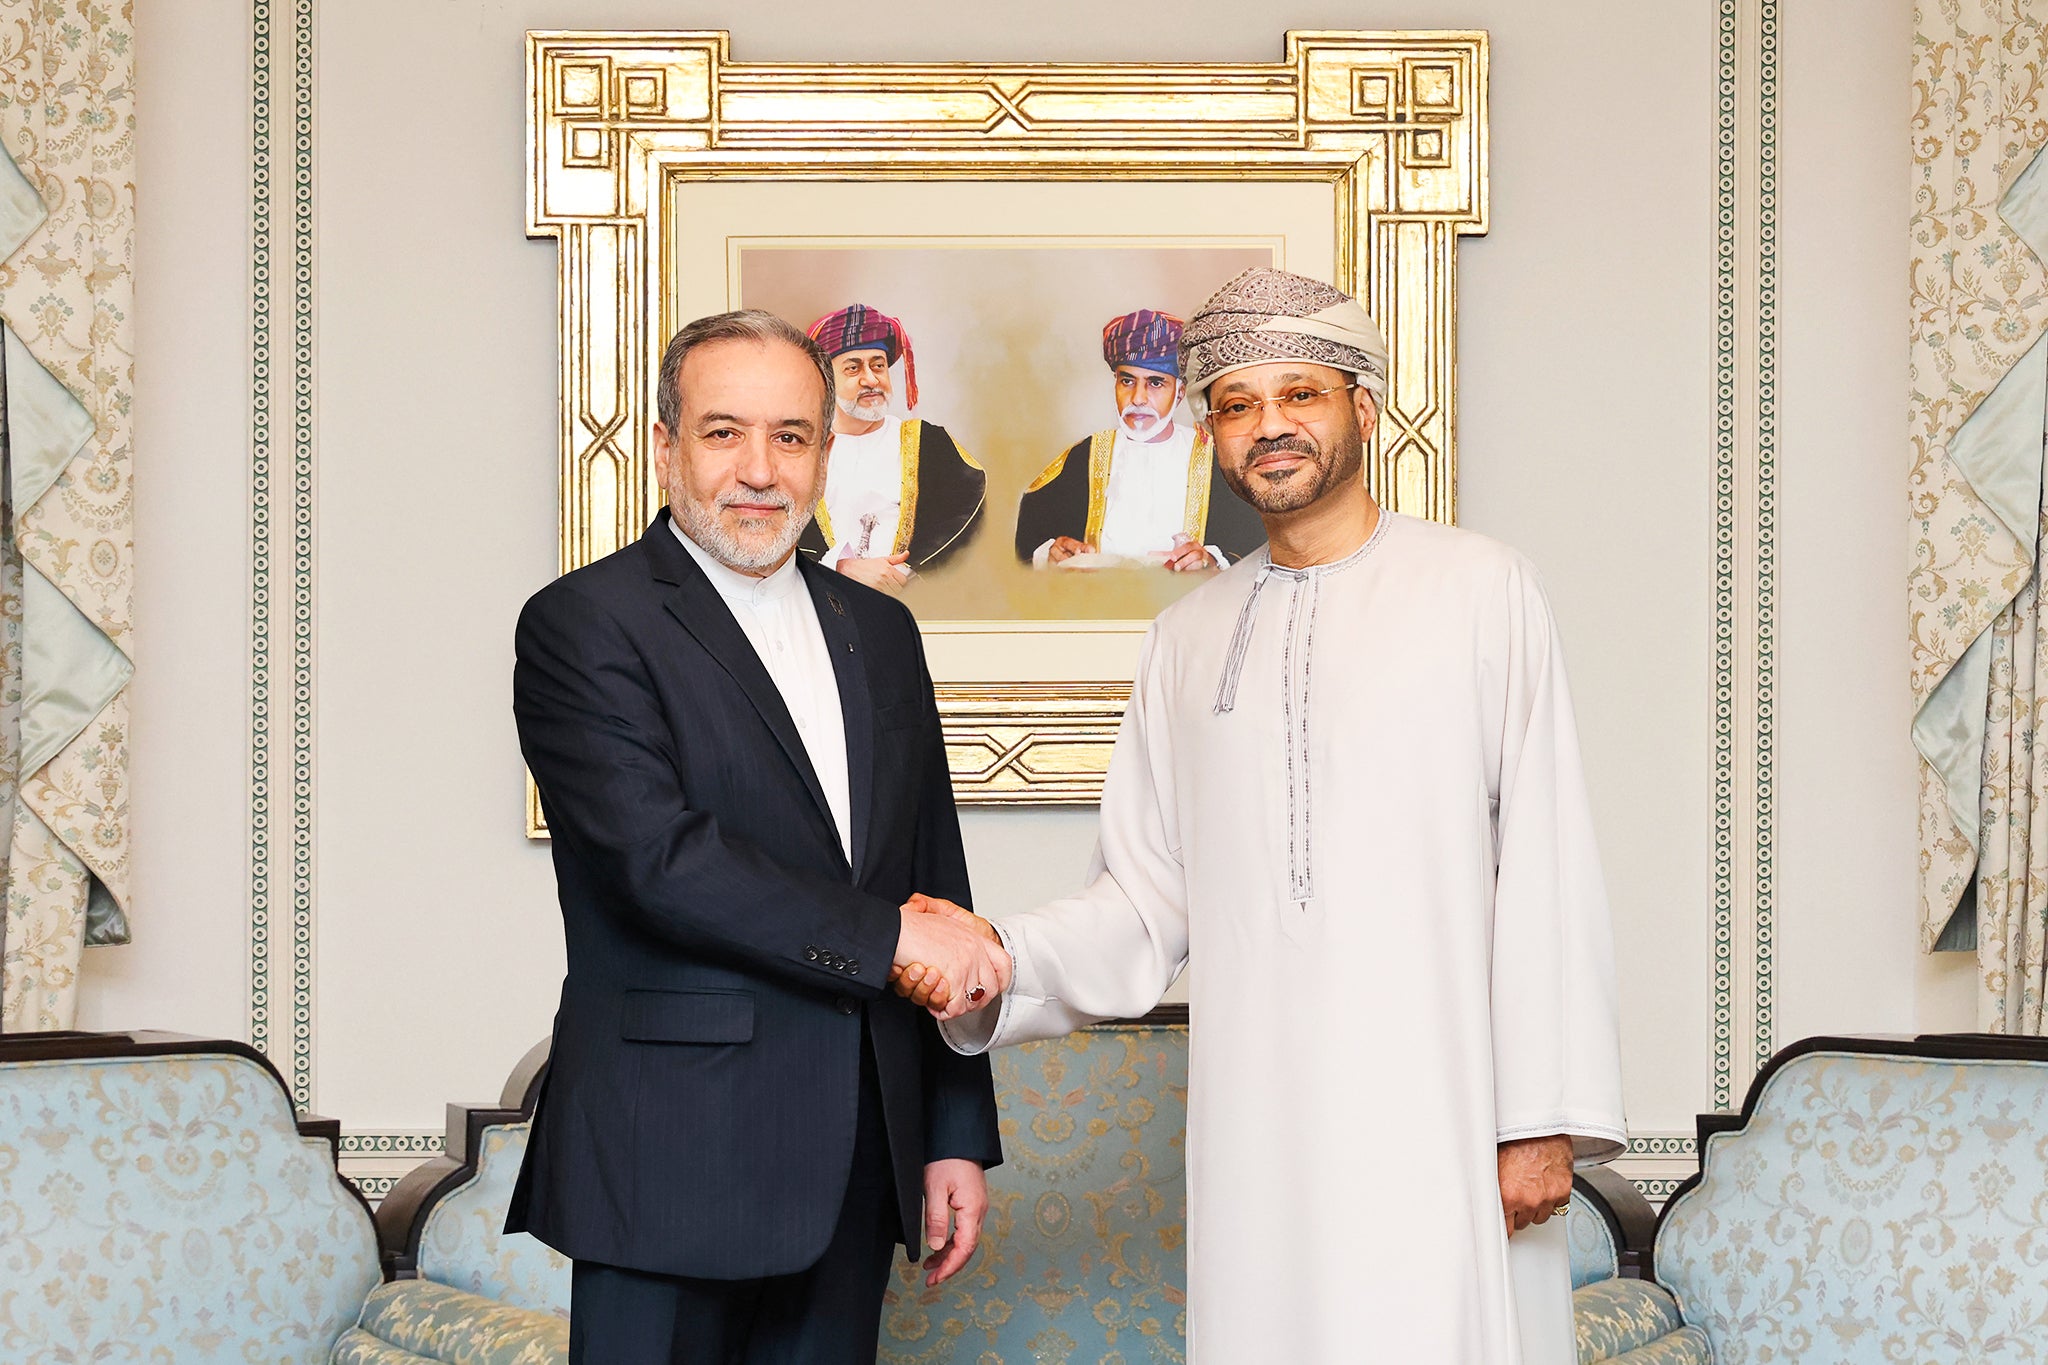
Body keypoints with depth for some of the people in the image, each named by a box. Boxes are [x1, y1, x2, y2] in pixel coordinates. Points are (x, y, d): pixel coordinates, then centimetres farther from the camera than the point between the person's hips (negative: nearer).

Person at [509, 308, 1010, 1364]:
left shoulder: (879, 632, 15)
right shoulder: (582, 624, -5)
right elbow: (660, 858, -18)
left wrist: (958, 1135, 13)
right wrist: (886, 938, -16)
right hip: (669, 1171, -5)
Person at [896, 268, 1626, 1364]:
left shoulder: (1482, 591, 2)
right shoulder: (1187, 638, 14)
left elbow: (1547, 872, -3)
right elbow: (1145, 904, 13)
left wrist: (1543, 1117, -8)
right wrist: (1003, 956, -6)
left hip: (1440, 1124, -3)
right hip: (1256, 1134, 3)